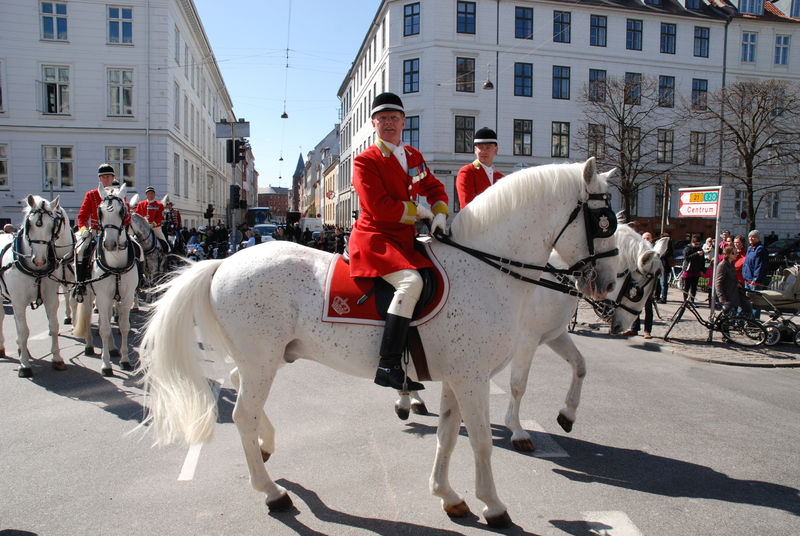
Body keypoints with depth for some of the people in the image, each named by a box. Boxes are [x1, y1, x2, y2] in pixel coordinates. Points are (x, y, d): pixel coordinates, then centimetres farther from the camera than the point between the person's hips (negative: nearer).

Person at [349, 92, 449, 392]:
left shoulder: (414, 156, 15)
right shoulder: (365, 161, -6)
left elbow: (434, 188, 21)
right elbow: (379, 206, -17)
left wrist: (440, 214, 0)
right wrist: (419, 211, -9)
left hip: (405, 239, 8)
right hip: (375, 238, -8)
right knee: (411, 281, -32)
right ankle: (388, 366, -31)